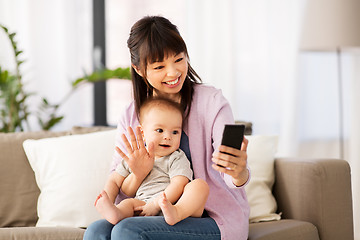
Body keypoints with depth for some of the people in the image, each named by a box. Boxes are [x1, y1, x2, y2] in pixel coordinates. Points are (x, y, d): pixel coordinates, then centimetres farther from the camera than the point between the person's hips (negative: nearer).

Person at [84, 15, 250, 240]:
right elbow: (118, 195, 4)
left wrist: (239, 173, -44)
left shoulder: (211, 101, -6)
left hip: (217, 221, -4)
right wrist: (138, 175, -19)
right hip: (163, 219, 4)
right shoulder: (132, 116, 6)